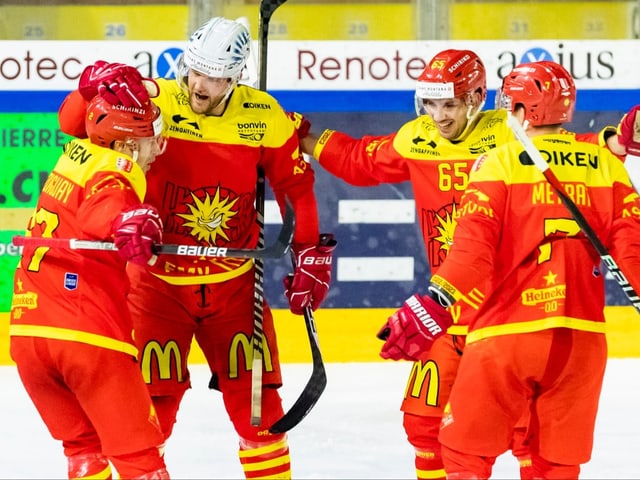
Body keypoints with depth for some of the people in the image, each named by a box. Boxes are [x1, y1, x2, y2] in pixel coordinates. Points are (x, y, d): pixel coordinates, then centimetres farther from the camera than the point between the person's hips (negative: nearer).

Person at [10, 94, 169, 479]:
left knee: (84, 445, 22)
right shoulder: (117, 170, -9)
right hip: (88, 333, -8)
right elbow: (101, 212, -31)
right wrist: (127, 223, -49)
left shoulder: (77, 154, 15)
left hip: (27, 331, 8)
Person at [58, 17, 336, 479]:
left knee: (256, 399, 5)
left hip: (232, 281, 2)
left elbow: (295, 185, 5)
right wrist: (100, 81, -34)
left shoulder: (264, 117, -5)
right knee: (151, 403, -5)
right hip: (159, 280, -2)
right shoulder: (154, 102, -13)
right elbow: (73, 121, -15)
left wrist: (310, 255, 4)